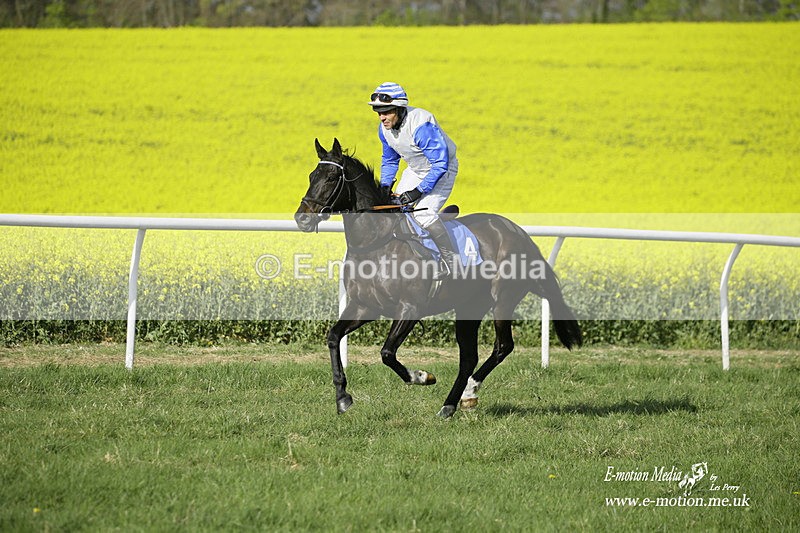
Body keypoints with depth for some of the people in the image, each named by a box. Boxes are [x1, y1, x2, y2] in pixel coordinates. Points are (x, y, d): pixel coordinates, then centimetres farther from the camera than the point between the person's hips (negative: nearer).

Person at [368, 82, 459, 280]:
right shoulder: (385, 128, -9)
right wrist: (385, 186, -4)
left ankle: (449, 258, -7)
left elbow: (440, 163, -34)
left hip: (441, 171, -8)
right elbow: (389, 159, 10)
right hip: (415, 171, 8)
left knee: (424, 214, -25)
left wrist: (419, 191, -34)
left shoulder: (421, 126, -35)